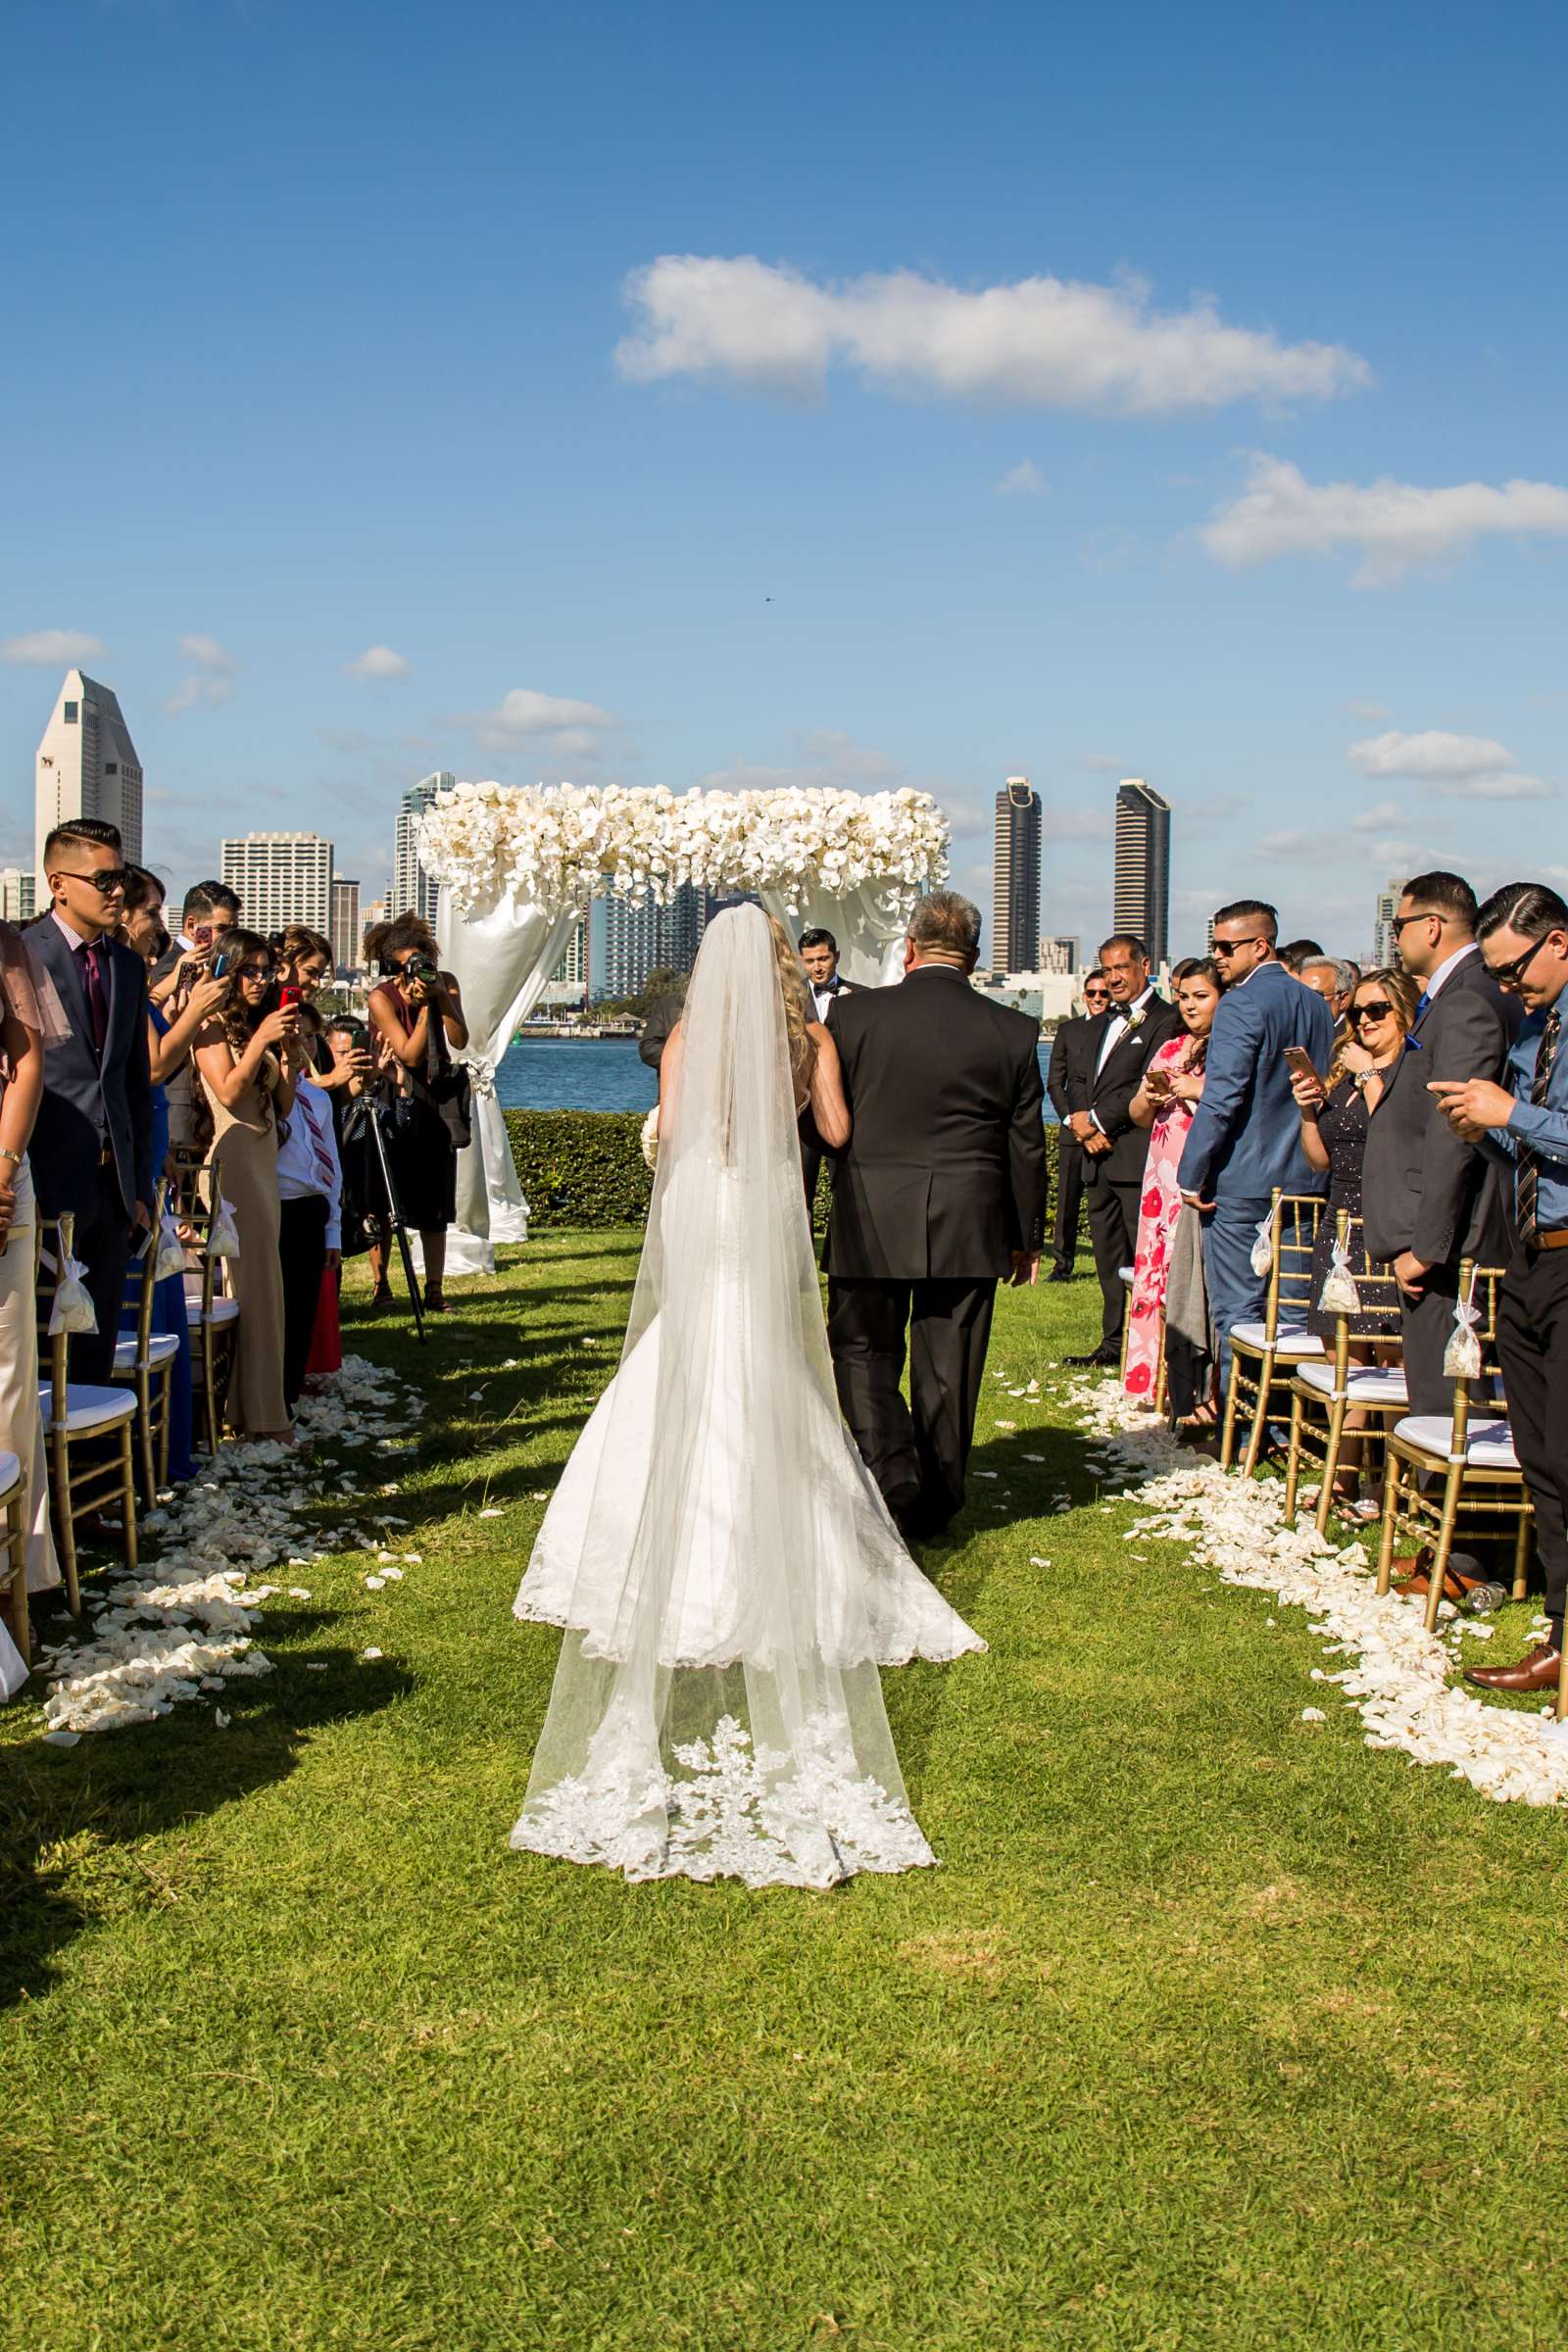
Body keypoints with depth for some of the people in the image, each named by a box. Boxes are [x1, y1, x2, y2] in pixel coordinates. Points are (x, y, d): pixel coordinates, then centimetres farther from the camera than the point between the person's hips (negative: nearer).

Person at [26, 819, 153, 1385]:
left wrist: (140, 1185, 14)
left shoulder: (129, 966, 14)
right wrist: (19, 1185, -15)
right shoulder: (23, 955, -6)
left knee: (98, 1344, 10)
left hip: (114, 1182, 6)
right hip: (53, 1178, -6)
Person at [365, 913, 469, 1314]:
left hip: (436, 1102, 3)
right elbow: (410, 1055, -16)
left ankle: (434, 1292, 3)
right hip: (395, 1101, -3)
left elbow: (460, 1040, -11)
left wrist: (442, 997, -21)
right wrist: (423, 1007, -24)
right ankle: (380, 1286, 6)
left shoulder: (445, 982, -1)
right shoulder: (381, 998, -14)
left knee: (434, 1204, 2)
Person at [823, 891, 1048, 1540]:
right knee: (948, 1370, 11)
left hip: (871, 1224, -2)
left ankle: (893, 1475, -11)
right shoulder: (1014, 1031, 0)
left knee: (863, 1352, 9)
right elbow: (1026, 1146, 5)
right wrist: (1028, 1236, 15)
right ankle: (934, 1507, 22)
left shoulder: (854, 1014, -5)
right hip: (969, 1230, 2)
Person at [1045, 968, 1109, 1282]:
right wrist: (1068, 1117, -2)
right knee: (1067, 1199, 1)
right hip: (1073, 1127, 2)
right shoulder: (1067, 1029, 13)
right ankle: (1062, 1264, 8)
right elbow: (1055, 1081, 12)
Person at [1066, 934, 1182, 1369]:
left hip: (1136, 1157, -8)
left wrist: (1096, 1119, -11)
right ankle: (1114, 1342, 19)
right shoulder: (1104, 1022, 21)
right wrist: (1087, 1129, 1)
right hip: (1099, 1155, 8)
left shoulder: (1165, 1020, -6)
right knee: (1108, 1256, 12)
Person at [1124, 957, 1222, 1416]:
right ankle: (1183, 1394, 8)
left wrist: (1200, 1090, -16)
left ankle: (1208, 1395, -6)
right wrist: (1147, 1097, 3)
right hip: (1167, 1183, 6)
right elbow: (1139, 1117, 23)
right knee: (1167, 1279, 3)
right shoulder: (1171, 1050, 20)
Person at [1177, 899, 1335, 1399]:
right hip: (1305, 1178, 8)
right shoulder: (1315, 1003, 12)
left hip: (1243, 1182, -8)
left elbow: (1222, 1098, -19)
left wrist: (1192, 1176, -13)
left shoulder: (1241, 1005, -14)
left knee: (1238, 1311, -2)